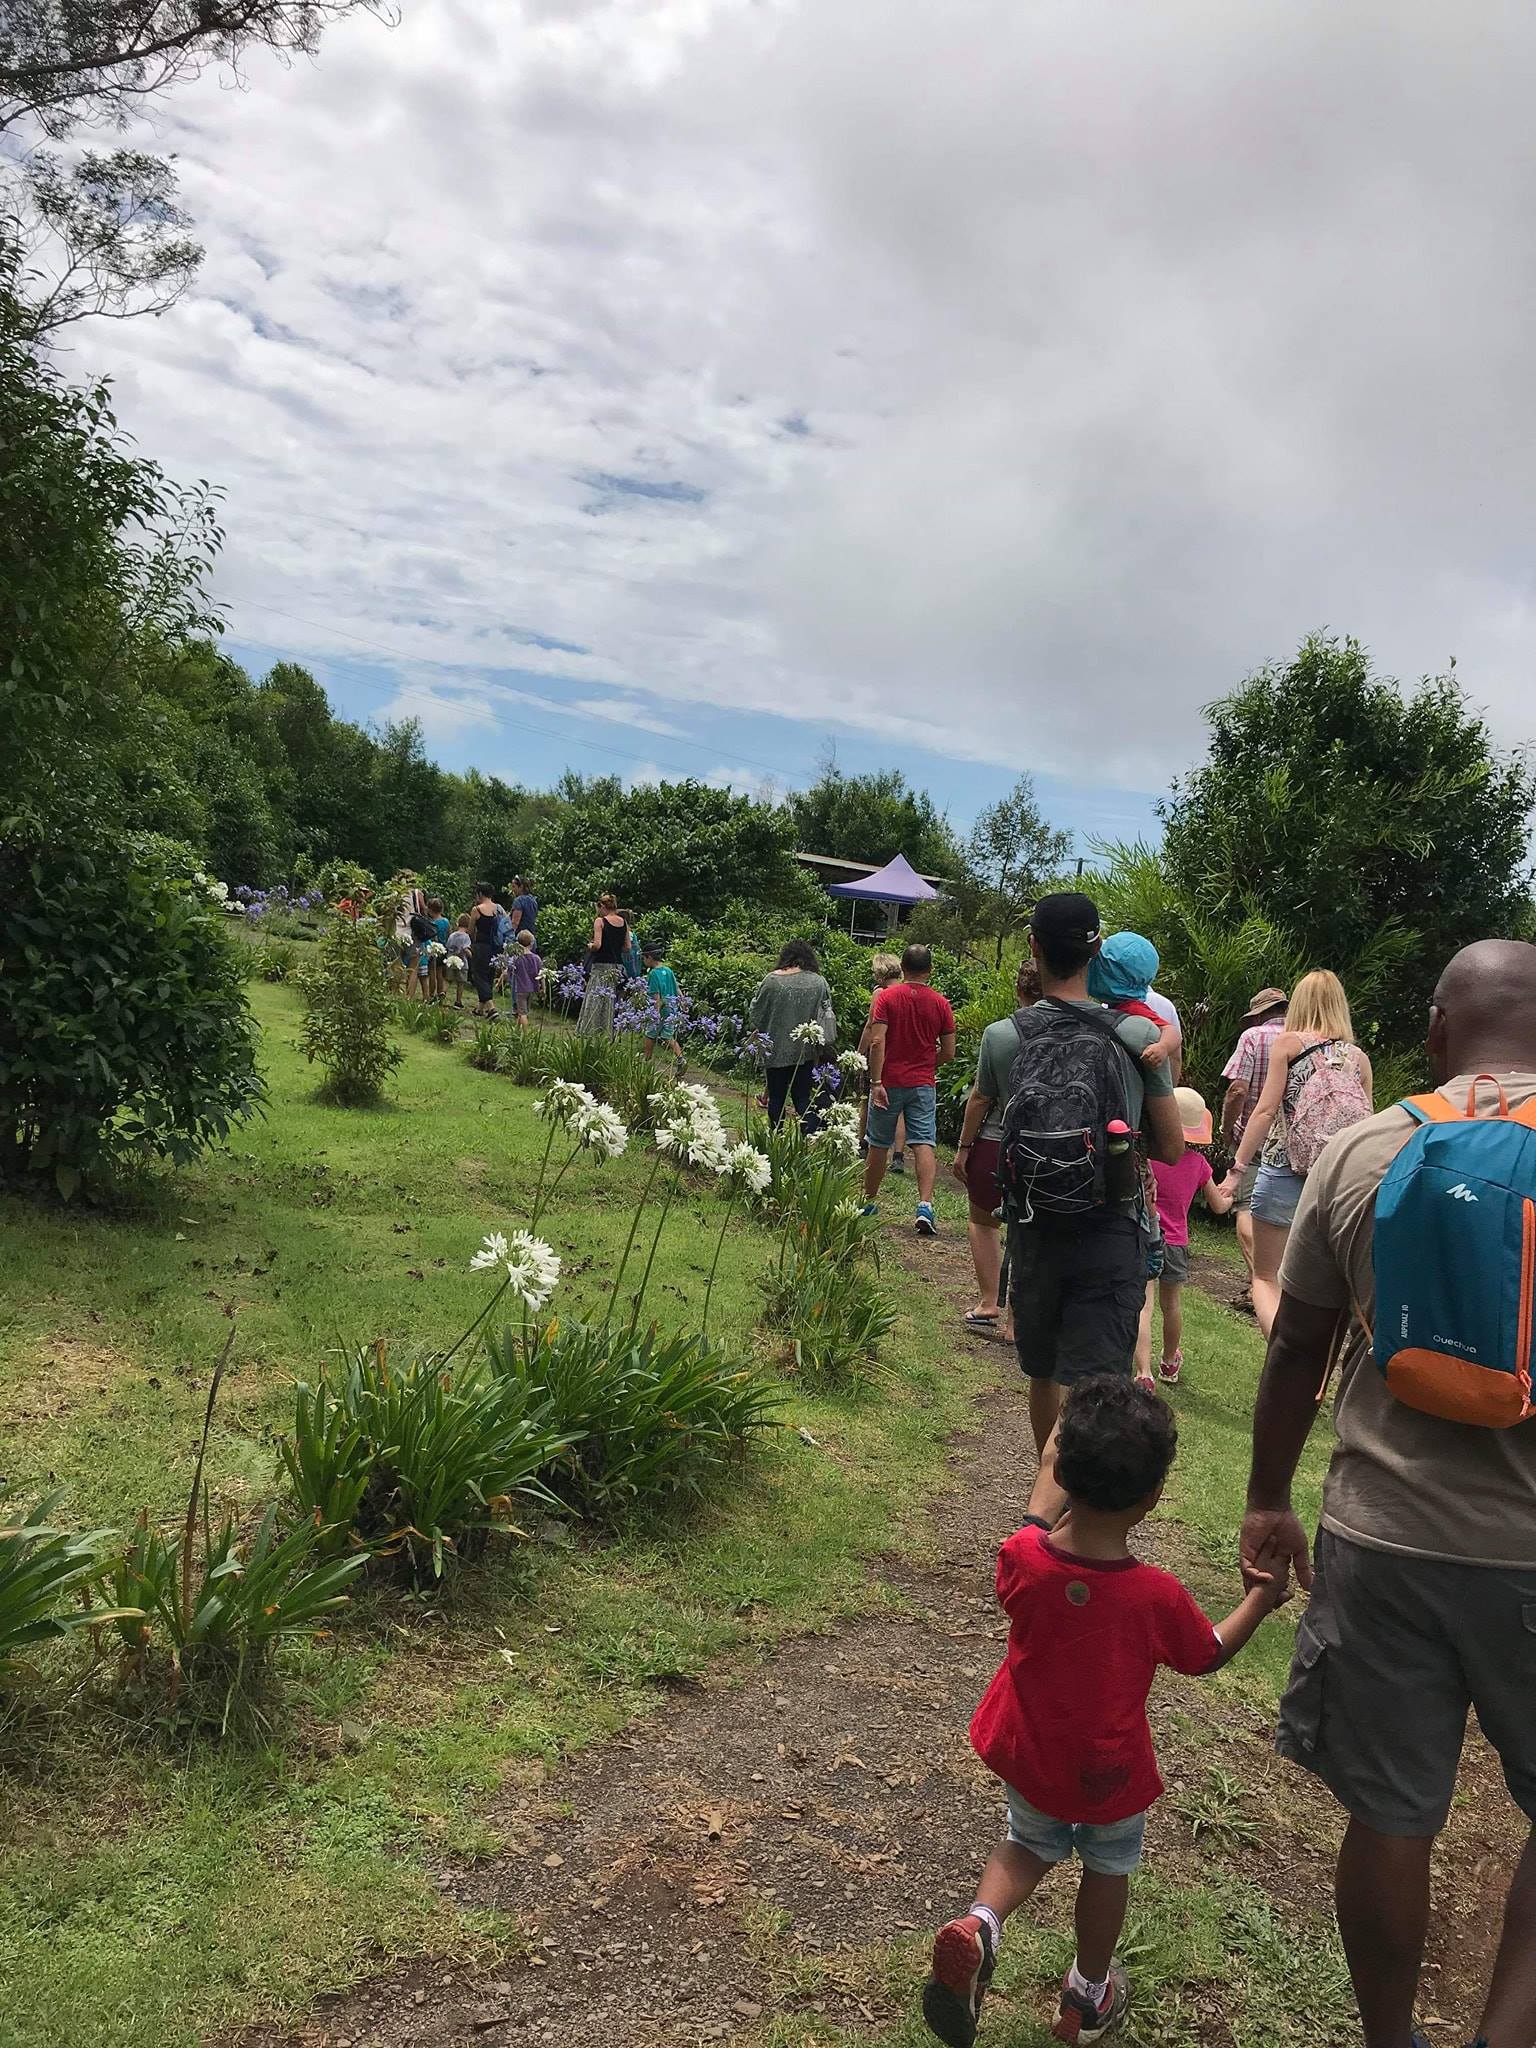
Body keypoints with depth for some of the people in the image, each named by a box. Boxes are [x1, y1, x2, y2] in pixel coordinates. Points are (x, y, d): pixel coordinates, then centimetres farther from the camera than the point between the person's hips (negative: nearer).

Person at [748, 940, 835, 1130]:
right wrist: (820, 1043, 11)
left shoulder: (771, 980, -10)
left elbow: (755, 1015, -3)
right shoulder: (818, 982, -6)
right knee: (803, 1097, 9)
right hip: (805, 1051, 1)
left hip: (776, 1051, -1)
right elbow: (826, 1016, -2)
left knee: (776, 1098, 11)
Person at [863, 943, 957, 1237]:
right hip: (923, 1084, 1)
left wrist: (876, 1082, -14)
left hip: (889, 1082, -1)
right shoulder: (941, 1003, 0)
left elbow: (877, 1042, -15)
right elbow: (948, 1052, 2)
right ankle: (925, 1206, -19)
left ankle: (867, 1201, 26)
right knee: (924, 1144, -4)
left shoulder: (886, 997, -6)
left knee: (879, 1145, 12)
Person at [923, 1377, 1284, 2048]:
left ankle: (979, 1925, 1)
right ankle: (1088, 1994, 44)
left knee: (1031, 1845, 27)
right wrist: (1260, 1598, 7)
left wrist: (1068, 1465, 4)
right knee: (1107, 1867, 26)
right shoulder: (1158, 1596, -28)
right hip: (1108, 1772, -2)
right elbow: (1207, 1655, -7)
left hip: (1025, 1754, 2)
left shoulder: (1019, 1556, -24)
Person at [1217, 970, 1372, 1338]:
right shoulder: (1359, 1057, 10)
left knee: (1266, 1277, 5)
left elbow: (1266, 1109, -8)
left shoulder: (1288, 1042, 0)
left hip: (1285, 1168, -4)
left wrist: (1237, 1169, -6)